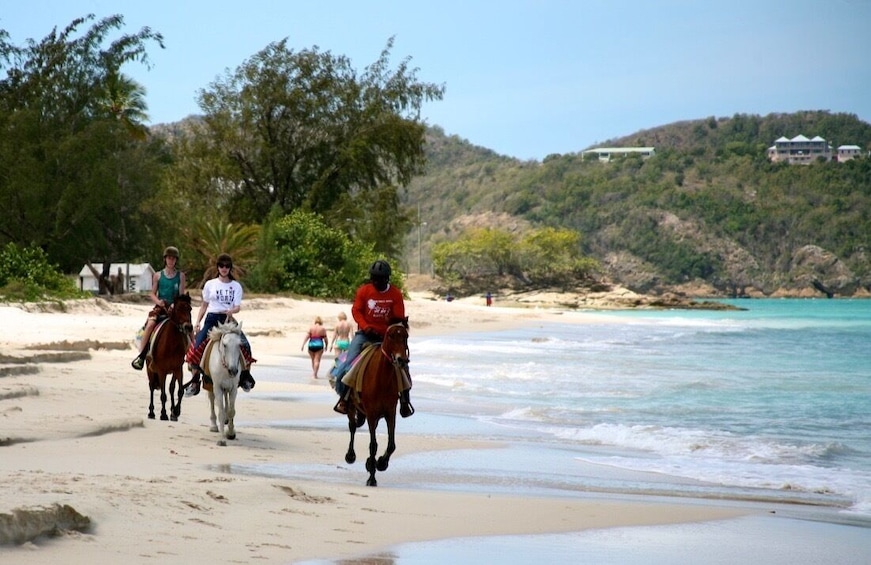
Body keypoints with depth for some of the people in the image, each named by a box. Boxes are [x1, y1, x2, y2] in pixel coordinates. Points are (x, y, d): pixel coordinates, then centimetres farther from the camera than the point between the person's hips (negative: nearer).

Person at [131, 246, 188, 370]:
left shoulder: (180, 276, 7)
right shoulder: (158, 275, 8)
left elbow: (181, 295, 2)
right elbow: (152, 294, 7)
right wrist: (158, 301, -14)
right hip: (160, 308, 0)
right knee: (150, 324, -27)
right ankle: (141, 356, -24)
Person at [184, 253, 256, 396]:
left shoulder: (236, 286, 7)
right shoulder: (210, 284, 10)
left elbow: (238, 307, -3)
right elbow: (204, 305, 16)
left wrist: (231, 311, -26)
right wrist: (198, 322, 7)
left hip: (228, 319, -1)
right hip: (212, 318, 1)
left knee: (245, 346, -19)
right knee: (197, 347, -16)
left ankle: (245, 376, 2)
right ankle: (194, 382, -8)